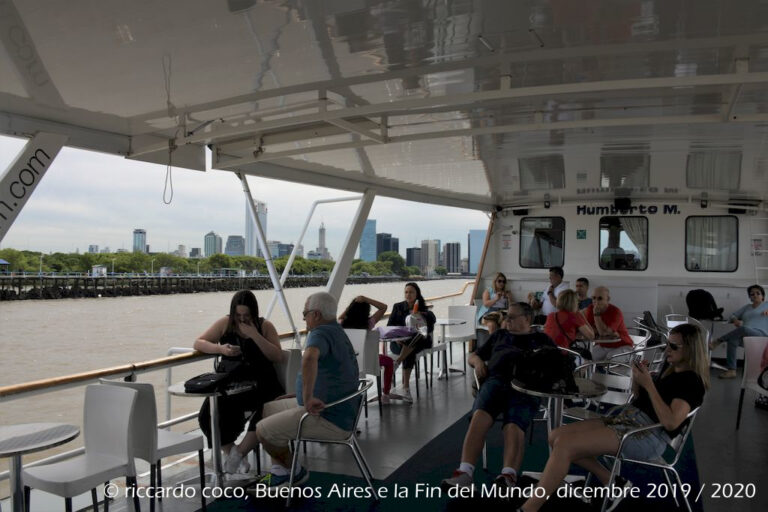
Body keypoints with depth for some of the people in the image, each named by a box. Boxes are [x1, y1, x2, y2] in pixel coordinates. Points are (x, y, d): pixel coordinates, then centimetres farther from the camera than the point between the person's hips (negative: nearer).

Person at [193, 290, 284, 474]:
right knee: (208, 416, -23)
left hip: (259, 384, -1)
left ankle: (238, 453, -8)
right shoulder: (225, 324, 6)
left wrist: (255, 335, -16)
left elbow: (278, 357, -6)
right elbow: (198, 343, 6)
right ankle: (231, 453, 0)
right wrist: (220, 348, -14)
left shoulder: (265, 326, 2)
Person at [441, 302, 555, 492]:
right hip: (495, 380, 2)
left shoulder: (541, 339, 30)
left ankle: (508, 476, -53)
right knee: (479, 417, -32)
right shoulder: (500, 335, 37)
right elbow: (473, 355, 39)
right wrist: (478, 361, 15)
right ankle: (465, 473, -46)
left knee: (514, 426, -33)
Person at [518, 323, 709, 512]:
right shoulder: (671, 370, 19)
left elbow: (671, 422, -21)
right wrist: (637, 377, 7)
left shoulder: (691, 381, -8)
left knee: (564, 444, -24)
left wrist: (648, 384, -18)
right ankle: (613, 483, 4)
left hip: (649, 434, -10)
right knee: (556, 436, -5)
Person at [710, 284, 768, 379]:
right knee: (732, 339, -28)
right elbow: (733, 315, 28)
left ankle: (718, 341, -27)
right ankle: (731, 371, -32)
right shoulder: (747, 307, 30)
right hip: (745, 336, 5)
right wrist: (735, 320, 2)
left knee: (744, 329, -38)